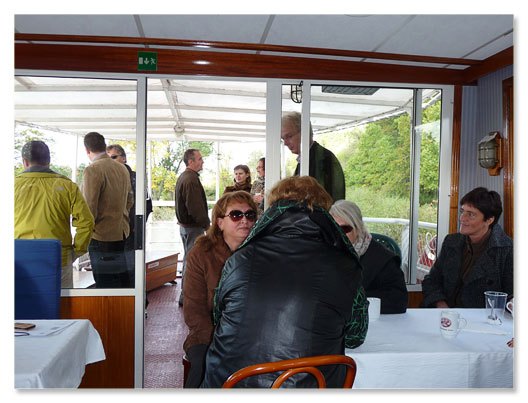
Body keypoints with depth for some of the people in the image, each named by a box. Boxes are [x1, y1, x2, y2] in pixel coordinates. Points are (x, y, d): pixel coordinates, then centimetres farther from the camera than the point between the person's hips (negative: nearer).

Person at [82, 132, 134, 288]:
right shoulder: (122, 168, 8)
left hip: (102, 236, -7)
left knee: (106, 283, 2)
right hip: (122, 233, 7)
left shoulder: (92, 170, -16)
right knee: (123, 280, 17)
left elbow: (89, 209, -17)